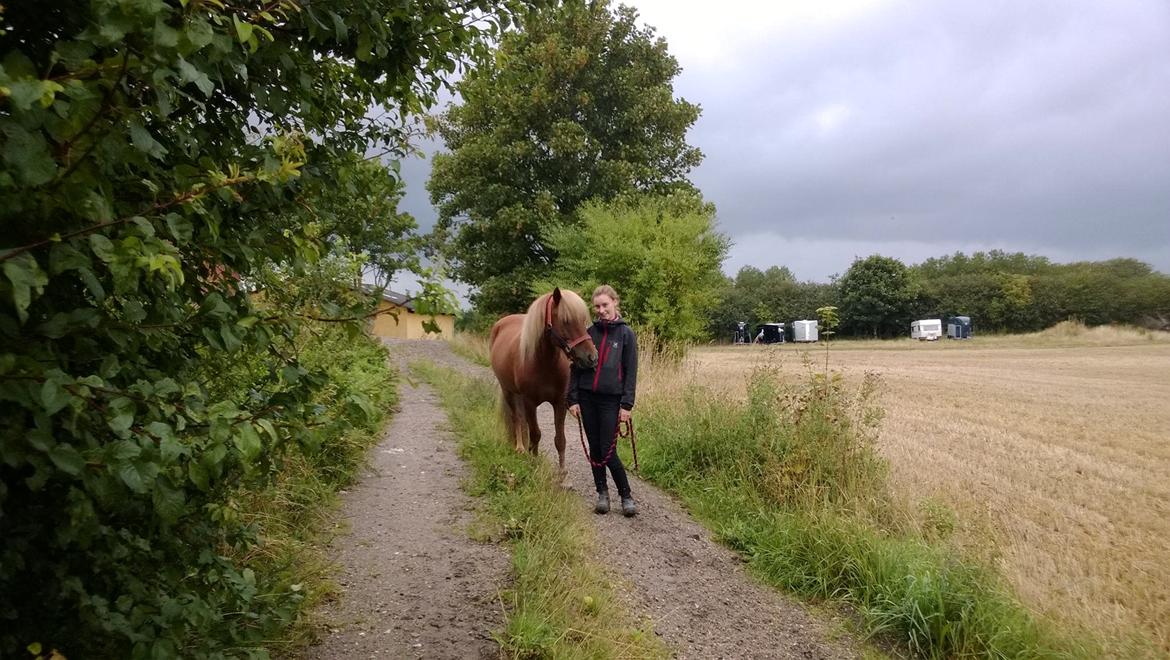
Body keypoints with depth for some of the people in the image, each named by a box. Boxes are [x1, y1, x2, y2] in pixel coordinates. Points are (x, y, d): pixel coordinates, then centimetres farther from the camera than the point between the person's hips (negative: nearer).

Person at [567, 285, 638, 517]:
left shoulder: (626, 334, -2)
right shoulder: (588, 332, 4)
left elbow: (631, 372, -2)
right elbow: (575, 368, 7)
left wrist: (627, 405, -8)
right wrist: (572, 399, 2)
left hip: (611, 399, -3)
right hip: (587, 398, 3)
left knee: (608, 450, -6)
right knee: (595, 449, 9)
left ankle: (626, 496, 9)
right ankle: (602, 494, 21)